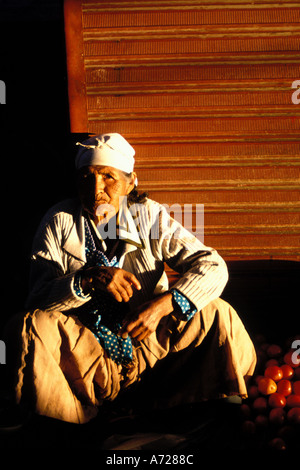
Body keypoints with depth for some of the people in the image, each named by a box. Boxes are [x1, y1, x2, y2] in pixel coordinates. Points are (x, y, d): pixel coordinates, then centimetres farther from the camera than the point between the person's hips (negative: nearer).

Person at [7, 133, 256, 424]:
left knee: (217, 315, -17)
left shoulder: (149, 216, -4)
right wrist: (87, 280, -32)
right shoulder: (59, 222, -5)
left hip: (149, 348, 1)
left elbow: (213, 267, -10)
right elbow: (37, 298, -14)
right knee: (32, 326, -27)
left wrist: (164, 304, -25)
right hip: (85, 358, -1)